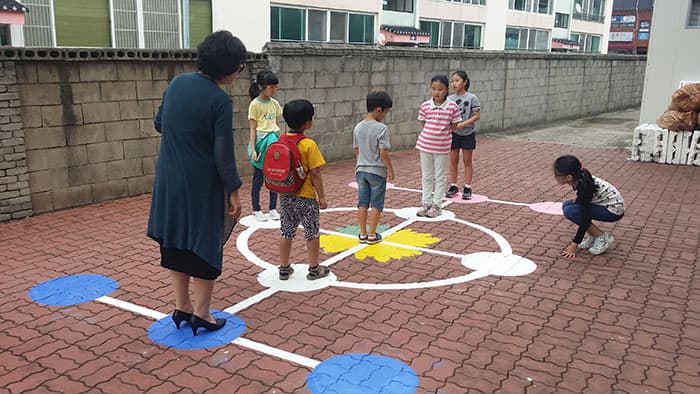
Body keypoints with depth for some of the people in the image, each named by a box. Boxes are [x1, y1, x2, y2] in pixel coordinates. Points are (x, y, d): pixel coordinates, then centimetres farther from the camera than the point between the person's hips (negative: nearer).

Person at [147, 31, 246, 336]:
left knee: (175, 241, 16)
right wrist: (233, 191, -9)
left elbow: (158, 124, 12)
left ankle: (182, 306, 25)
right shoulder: (220, 100, -18)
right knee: (206, 245, 9)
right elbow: (223, 154, -17)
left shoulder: (177, 83, 0)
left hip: (170, 182, 6)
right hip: (202, 184, -6)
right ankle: (201, 313, 16)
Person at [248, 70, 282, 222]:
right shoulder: (255, 104, -9)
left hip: (274, 141, 5)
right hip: (261, 141, -5)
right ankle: (256, 210, 15)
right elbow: (253, 128, -9)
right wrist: (253, 149, -13)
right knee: (258, 178, 5)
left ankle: (273, 209, 17)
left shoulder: (274, 103, 7)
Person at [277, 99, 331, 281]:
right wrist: (322, 197, -8)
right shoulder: (309, 145, -18)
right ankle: (314, 269, 18)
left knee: (286, 232, 14)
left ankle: (284, 268, 23)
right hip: (305, 197, -5)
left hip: (285, 196, 6)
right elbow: (315, 174, -16)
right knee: (312, 232, 9)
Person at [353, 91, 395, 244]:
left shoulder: (358, 127, 2)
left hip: (361, 170, 5)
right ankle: (372, 235, 12)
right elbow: (383, 152, -18)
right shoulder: (381, 128, -17)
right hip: (377, 171, -5)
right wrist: (390, 169, -7)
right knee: (376, 204, 6)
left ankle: (362, 234, 17)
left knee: (362, 202, 11)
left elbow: (356, 150, 10)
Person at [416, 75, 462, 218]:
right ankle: (426, 203, 24)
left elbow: (453, 126, -3)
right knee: (426, 176, 13)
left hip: (442, 147, -2)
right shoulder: (425, 106, -6)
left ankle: (436, 205, 20)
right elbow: (424, 125, 3)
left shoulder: (452, 107, -11)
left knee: (440, 177, 9)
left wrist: (440, 130, -4)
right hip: (425, 145, 2)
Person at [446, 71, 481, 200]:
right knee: (453, 160, 8)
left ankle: (467, 188, 15)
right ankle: (453, 186, 18)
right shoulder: (449, 99, 0)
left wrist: (463, 124, -22)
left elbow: (477, 115, -12)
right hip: (453, 133, 3)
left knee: (467, 161, 7)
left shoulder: (472, 98, -9)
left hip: (468, 133, -3)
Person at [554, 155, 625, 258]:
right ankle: (593, 236, 6)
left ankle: (603, 238, -8)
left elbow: (585, 219, -24)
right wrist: (578, 200, -4)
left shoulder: (583, 187, -28)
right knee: (567, 205, 3)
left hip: (614, 209, -9)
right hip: (604, 203, 9)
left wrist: (574, 245, -20)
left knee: (570, 211, -18)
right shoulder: (580, 177, -6)